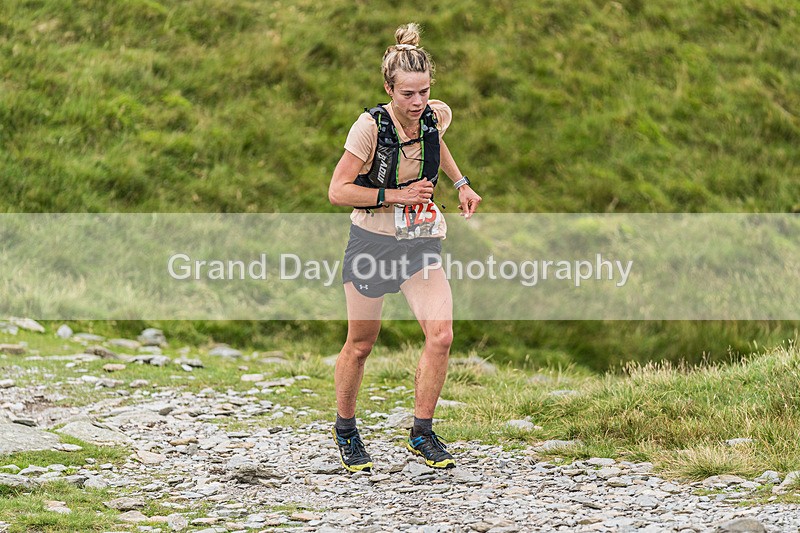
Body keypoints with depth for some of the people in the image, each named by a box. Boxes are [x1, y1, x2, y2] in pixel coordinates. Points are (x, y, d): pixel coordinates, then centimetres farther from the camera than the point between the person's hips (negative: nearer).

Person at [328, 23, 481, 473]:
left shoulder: (437, 115, -5)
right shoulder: (371, 126, -20)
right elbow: (338, 191, -17)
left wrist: (462, 184, 15)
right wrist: (396, 196, -22)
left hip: (422, 242, 4)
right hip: (373, 240, -4)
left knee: (441, 335, -13)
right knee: (361, 343, 8)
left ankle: (422, 433, 2)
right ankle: (346, 430, 31)